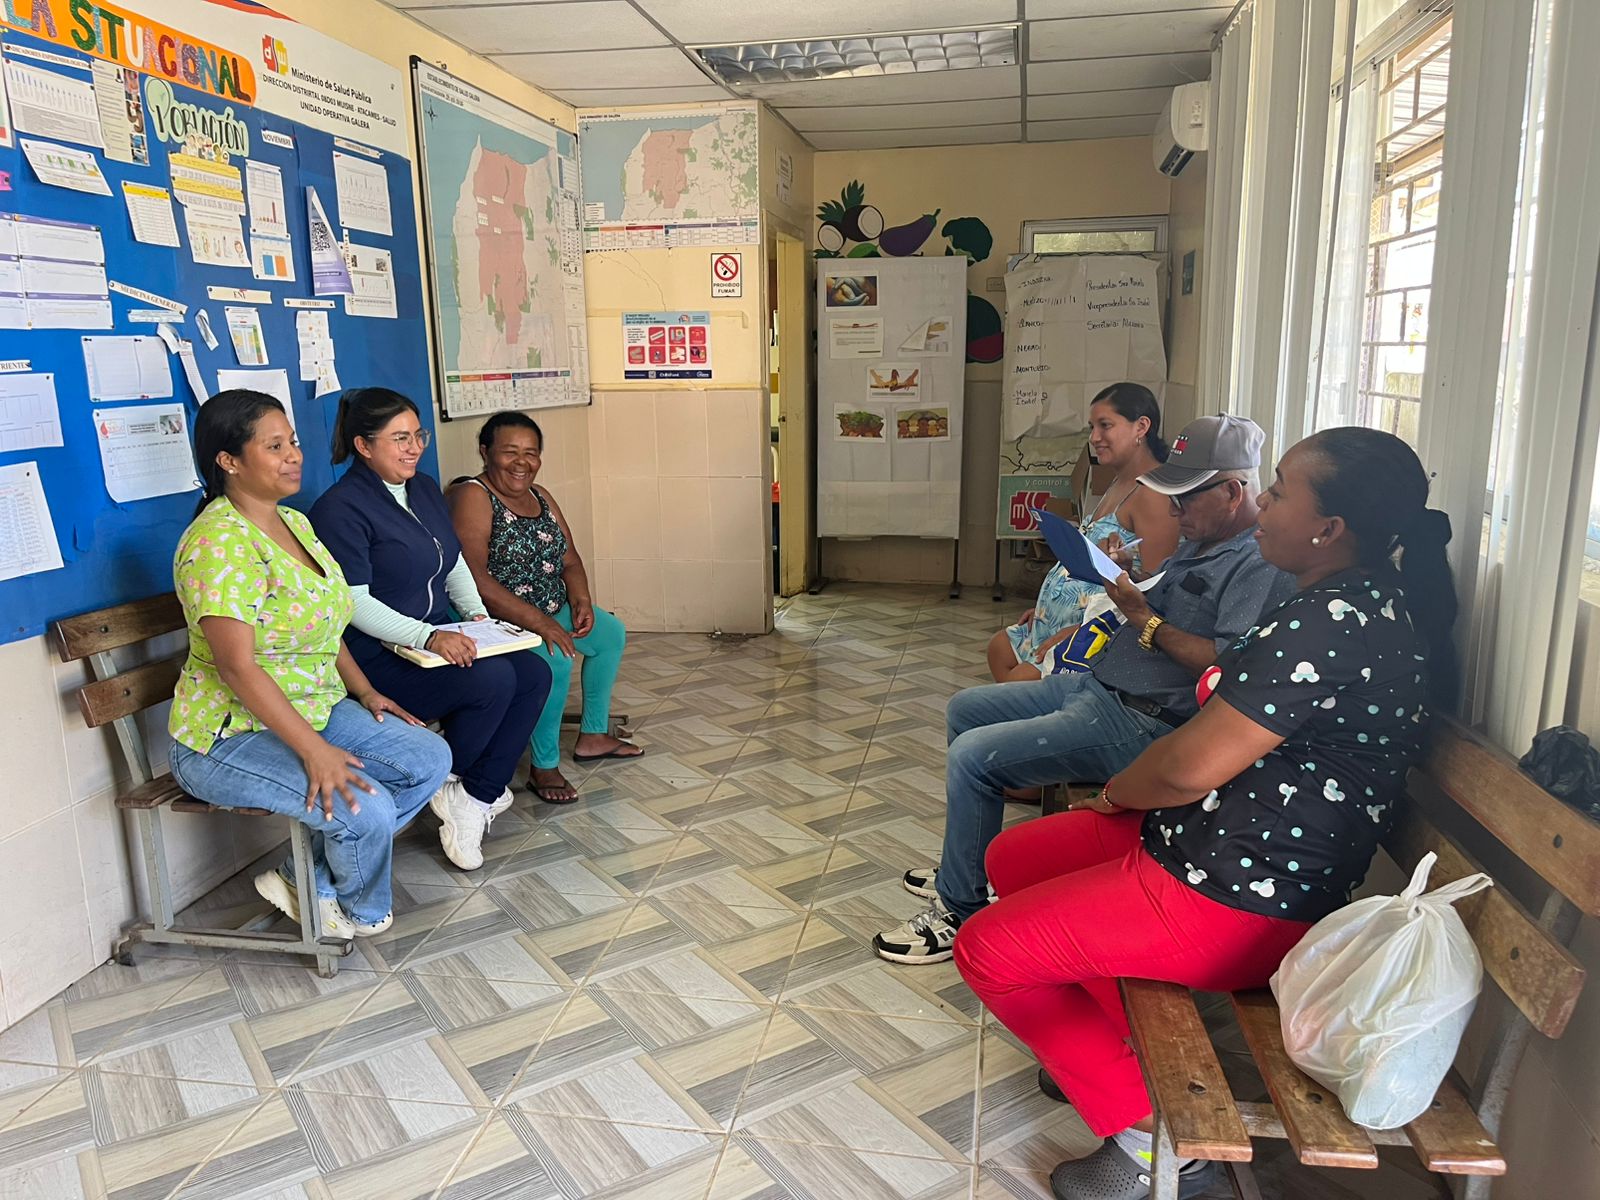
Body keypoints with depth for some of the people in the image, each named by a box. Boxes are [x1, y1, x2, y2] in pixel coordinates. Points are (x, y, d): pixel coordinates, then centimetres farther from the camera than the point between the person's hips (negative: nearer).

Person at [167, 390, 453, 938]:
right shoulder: (219, 541, -21)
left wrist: (365, 692, 6)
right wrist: (315, 751, -30)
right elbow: (236, 665, -28)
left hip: (315, 709, 9)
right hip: (231, 735, -9)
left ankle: (307, 879, 8)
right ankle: (361, 912, 10)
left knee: (430, 759, -3)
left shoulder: (294, 521, 8)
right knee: (367, 809, -26)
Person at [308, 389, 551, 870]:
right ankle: (447, 787, -2)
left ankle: (477, 797, -6)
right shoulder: (341, 507, -13)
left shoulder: (424, 488, 12)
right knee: (494, 680, -28)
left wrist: (476, 613, 5)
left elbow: (455, 563, 22)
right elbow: (353, 601, -20)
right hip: (379, 660, -8)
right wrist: (428, 636, -30)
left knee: (535, 674, -12)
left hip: (439, 643, 8)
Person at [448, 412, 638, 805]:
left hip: (551, 610, 10)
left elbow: (569, 558, 14)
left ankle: (593, 736, 27)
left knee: (611, 632, 15)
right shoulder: (472, 496, -18)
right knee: (556, 657, -31)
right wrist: (539, 623, -32)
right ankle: (544, 768, -15)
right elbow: (475, 579, -28)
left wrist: (581, 600, -8)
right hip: (499, 620, -10)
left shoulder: (540, 496, 9)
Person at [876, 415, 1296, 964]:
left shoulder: (1264, 566, -16)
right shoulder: (1199, 546, 16)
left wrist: (1144, 619, -21)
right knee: (964, 708, 18)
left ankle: (959, 913, -3)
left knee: (971, 756, -21)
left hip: (1140, 723, -11)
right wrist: (1117, 579, 2)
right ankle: (965, 867, 26)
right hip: (1093, 684, 11)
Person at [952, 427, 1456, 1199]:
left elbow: (1189, 769, -25)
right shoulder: (1368, 598, 6)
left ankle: (1148, 1129, 6)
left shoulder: (1328, 627, -27)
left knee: (986, 951, -4)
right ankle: (1114, 1047, 25)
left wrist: (1119, 791, -5)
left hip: (1236, 903, -10)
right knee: (1011, 859, 18)